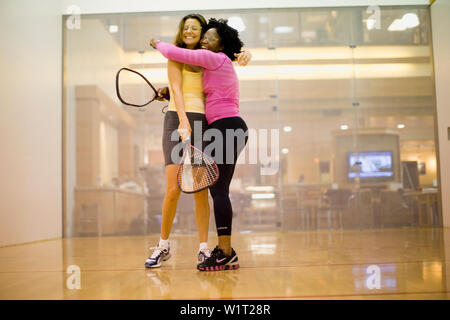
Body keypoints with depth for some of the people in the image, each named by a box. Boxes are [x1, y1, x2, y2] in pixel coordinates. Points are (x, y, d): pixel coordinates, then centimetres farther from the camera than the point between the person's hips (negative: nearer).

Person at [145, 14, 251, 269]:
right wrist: (183, 122, -20)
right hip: (178, 121, -3)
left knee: (201, 191, 0)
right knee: (173, 188, -11)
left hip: (202, 124, 3)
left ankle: (204, 248, 7)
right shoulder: (176, 55, 7)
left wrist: (244, 54, 3)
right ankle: (163, 246, 4)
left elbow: (235, 53, 28)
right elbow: (176, 88, -6)